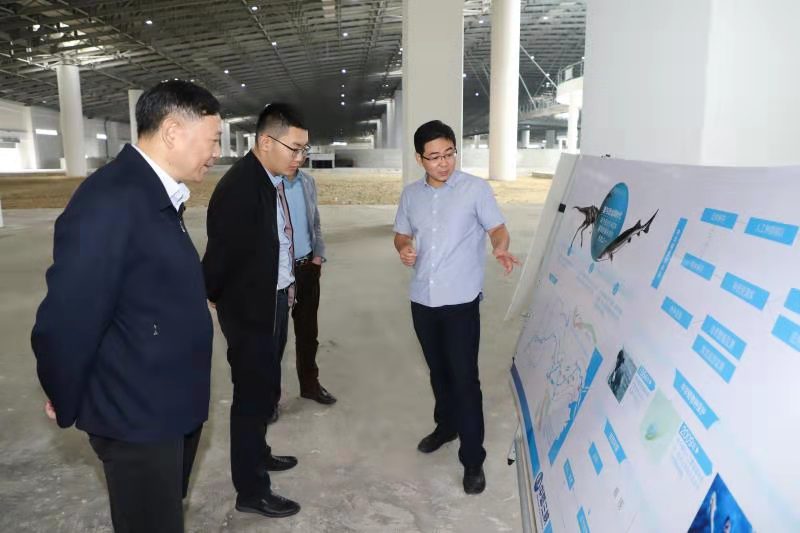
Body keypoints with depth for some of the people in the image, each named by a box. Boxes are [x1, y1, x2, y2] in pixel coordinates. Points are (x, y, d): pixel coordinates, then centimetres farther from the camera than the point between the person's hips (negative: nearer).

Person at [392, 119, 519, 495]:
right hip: (422, 299, 5)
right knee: (438, 371, 20)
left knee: (464, 377, -2)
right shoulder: (411, 194, 7)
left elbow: (496, 227, -9)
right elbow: (401, 233, 16)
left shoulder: (476, 189, -6)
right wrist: (403, 248, -7)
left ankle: (473, 459, 10)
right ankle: (446, 425, 43)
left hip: (461, 300, -4)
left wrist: (500, 248, -32)